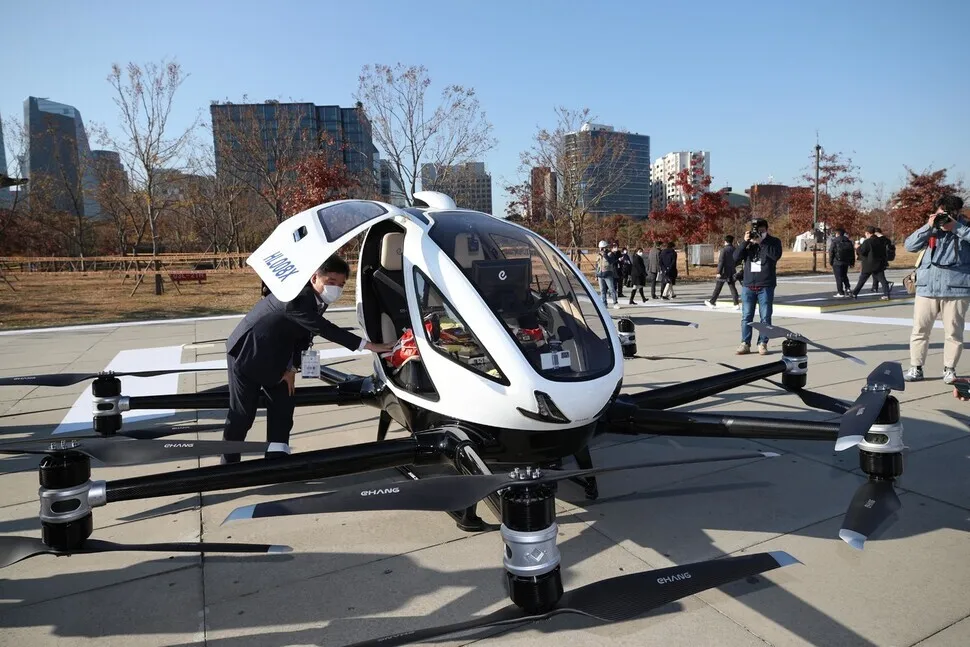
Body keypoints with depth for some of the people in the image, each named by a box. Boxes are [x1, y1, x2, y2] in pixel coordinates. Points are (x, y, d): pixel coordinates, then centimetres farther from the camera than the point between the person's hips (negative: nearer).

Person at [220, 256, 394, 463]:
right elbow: (324, 329, -40)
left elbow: (305, 335, 1)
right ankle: (229, 465, 18)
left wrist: (292, 368, -8)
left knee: (283, 409, 3)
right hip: (247, 354, -8)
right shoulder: (295, 296, -32)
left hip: (274, 357, 8)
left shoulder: (317, 299, -5)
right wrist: (367, 345, -43)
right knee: (242, 415, 0)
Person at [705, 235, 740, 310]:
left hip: (724, 272, -5)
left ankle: (712, 302, 11)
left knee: (717, 288, 3)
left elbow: (721, 261, -17)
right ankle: (737, 303, 2)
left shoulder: (724, 249, -12)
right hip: (731, 272, 5)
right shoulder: (734, 249, 5)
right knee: (732, 287, 7)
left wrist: (718, 272, -17)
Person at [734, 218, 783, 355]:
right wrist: (745, 242, -12)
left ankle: (763, 343, 8)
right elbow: (736, 258, -1)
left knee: (765, 317, 1)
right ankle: (745, 344, 5)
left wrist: (761, 242, -17)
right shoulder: (748, 242, 11)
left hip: (766, 287, -2)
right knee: (746, 317, 1)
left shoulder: (773, 241, 4)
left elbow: (776, 255, -16)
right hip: (748, 286, 2)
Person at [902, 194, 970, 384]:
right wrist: (928, 227, -11)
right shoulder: (930, 230, 8)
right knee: (920, 330, 5)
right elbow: (909, 246, -3)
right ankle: (916, 368, 14)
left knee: (953, 332, 6)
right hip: (927, 289, 2)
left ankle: (949, 369, 18)